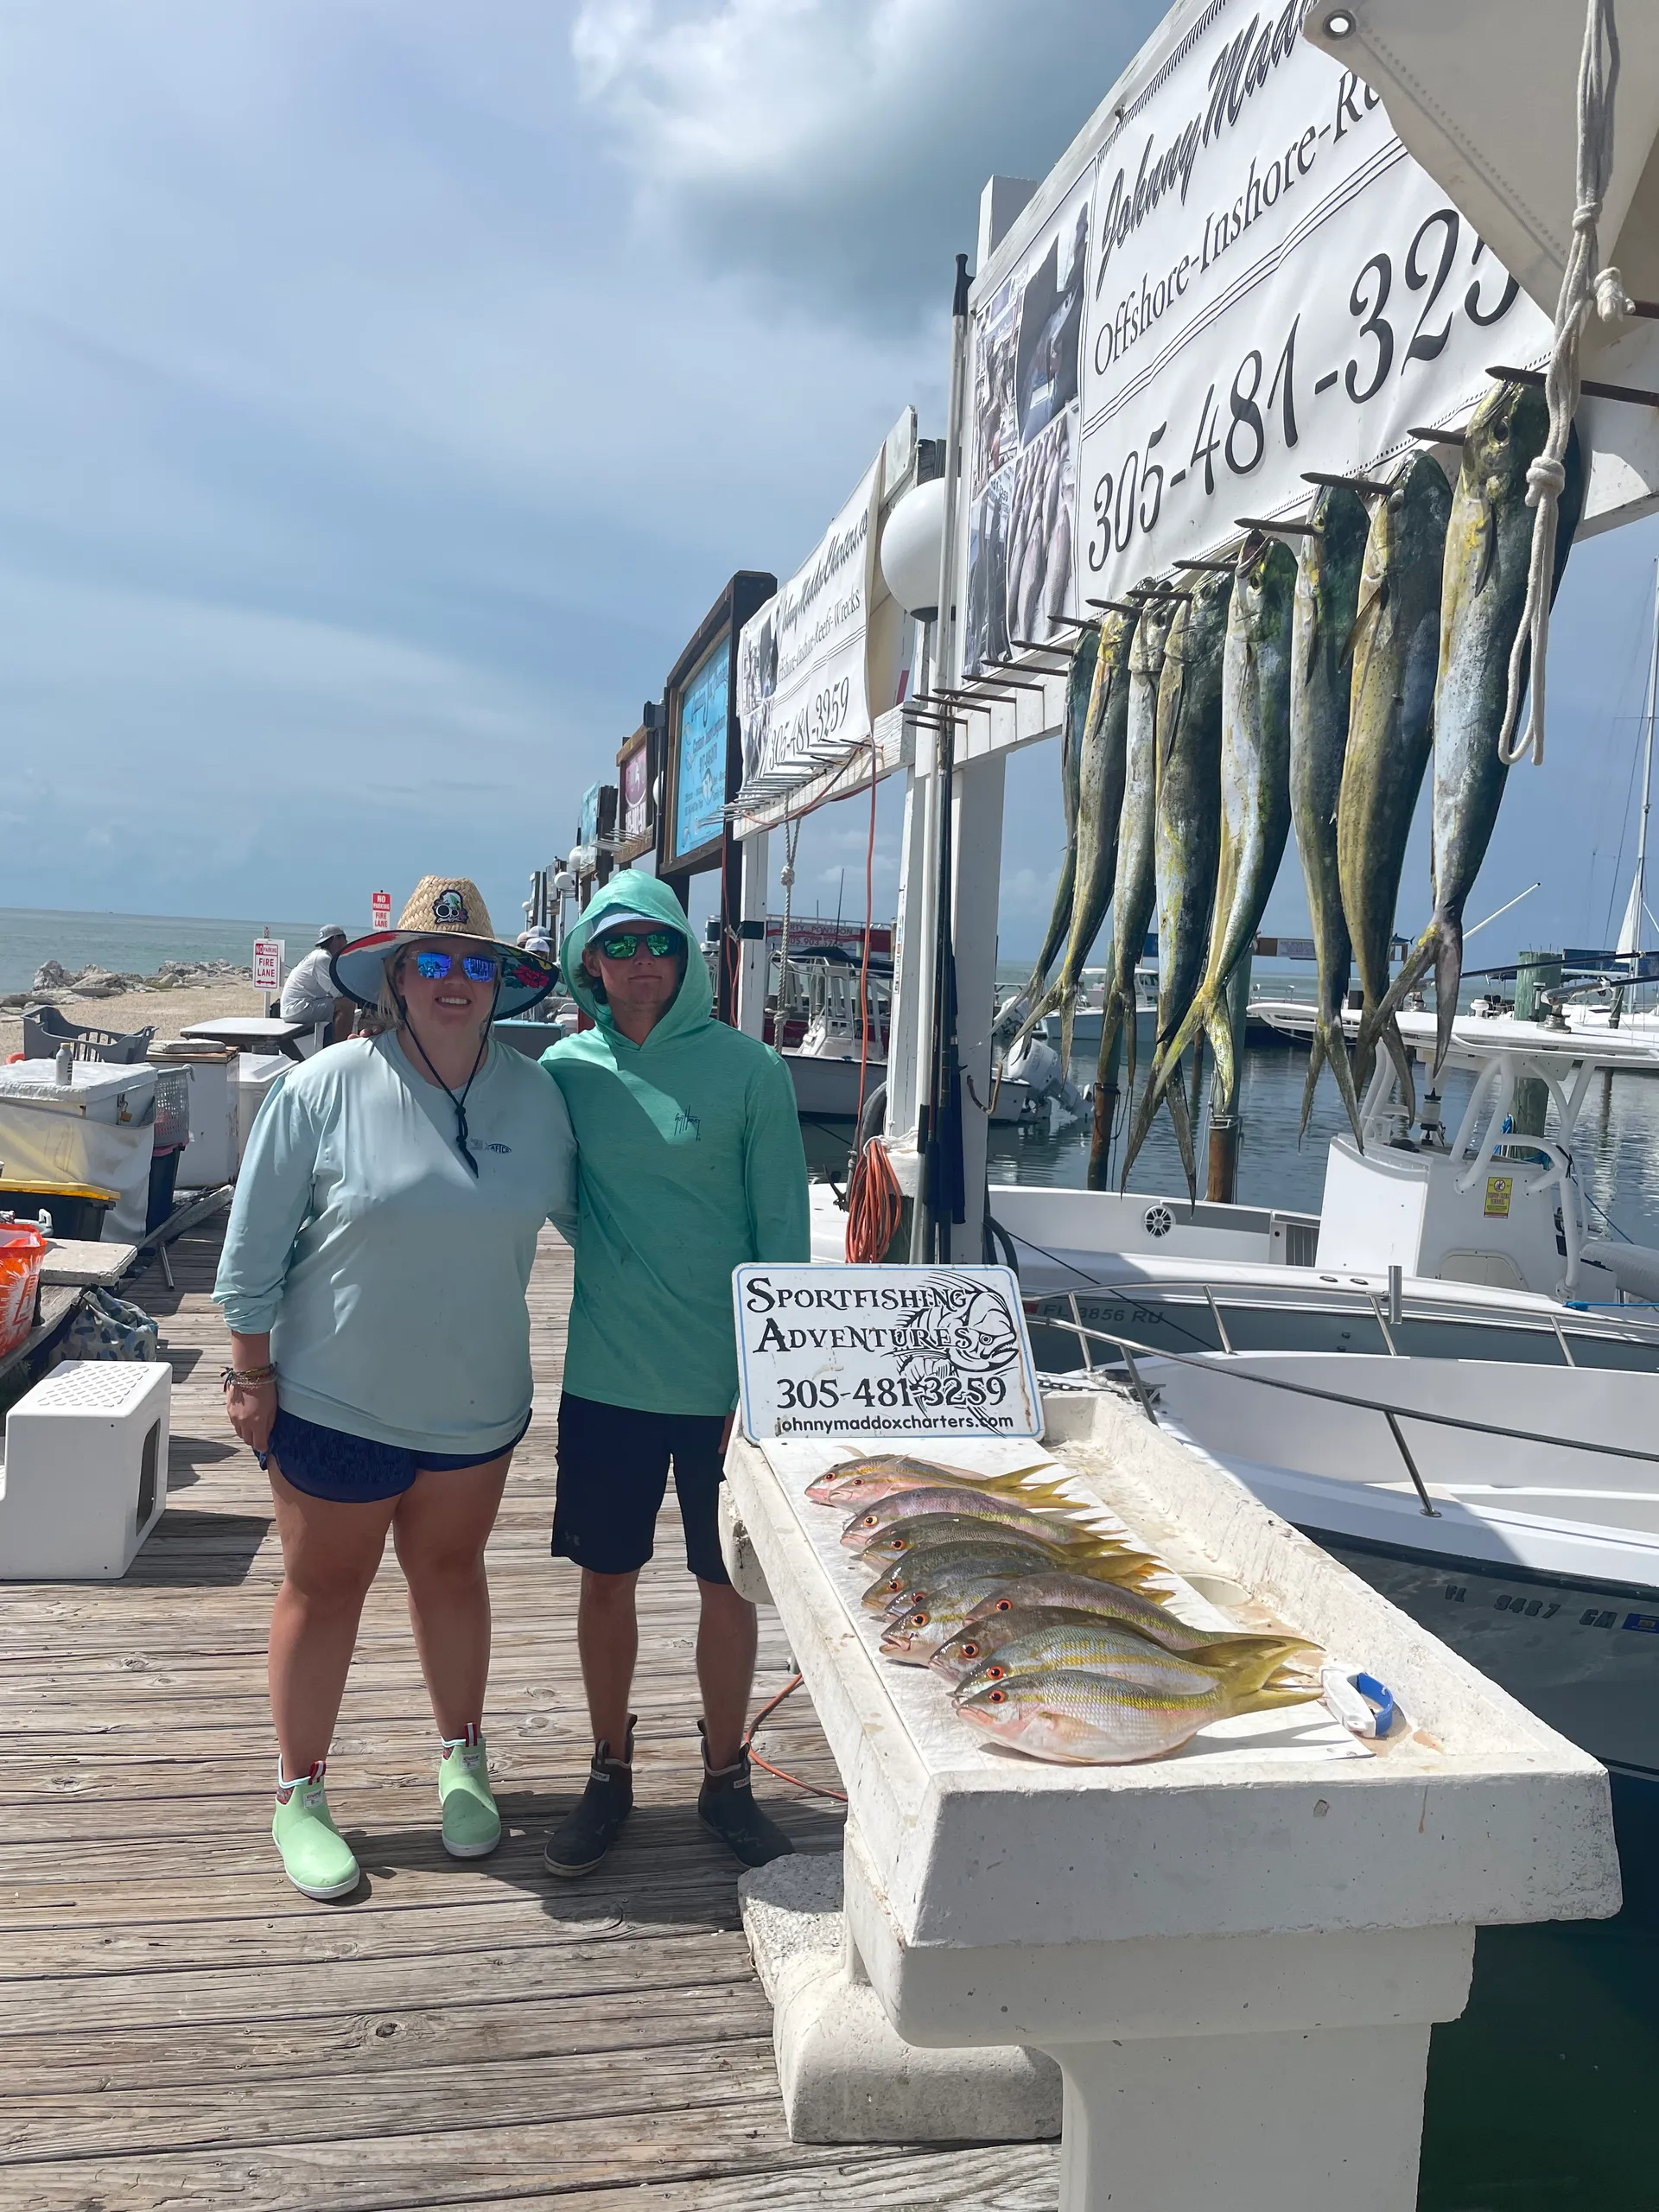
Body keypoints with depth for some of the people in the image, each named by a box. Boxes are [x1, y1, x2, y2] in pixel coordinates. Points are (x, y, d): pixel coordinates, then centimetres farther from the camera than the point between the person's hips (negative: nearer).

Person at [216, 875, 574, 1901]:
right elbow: (253, 1249, -9)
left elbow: (579, 1210, 9)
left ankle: (463, 1759, 39)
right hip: (335, 1402, -3)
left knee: (451, 1572, 19)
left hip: (476, 1403, 3)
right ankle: (300, 1795, 31)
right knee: (324, 1588, 12)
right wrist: (251, 1376, -7)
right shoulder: (326, 1089, -14)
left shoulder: (536, 1094, -4)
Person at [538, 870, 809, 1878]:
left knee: (729, 1583, 11)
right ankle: (611, 1770, 34)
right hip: (605, 1376, 2)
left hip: (724, 1380, -2)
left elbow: (783, 1228, -6)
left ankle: (726, 1775, 32)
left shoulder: (749, 1068, -8)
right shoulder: (567, 1068, 1)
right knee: (606, 1579, 13)